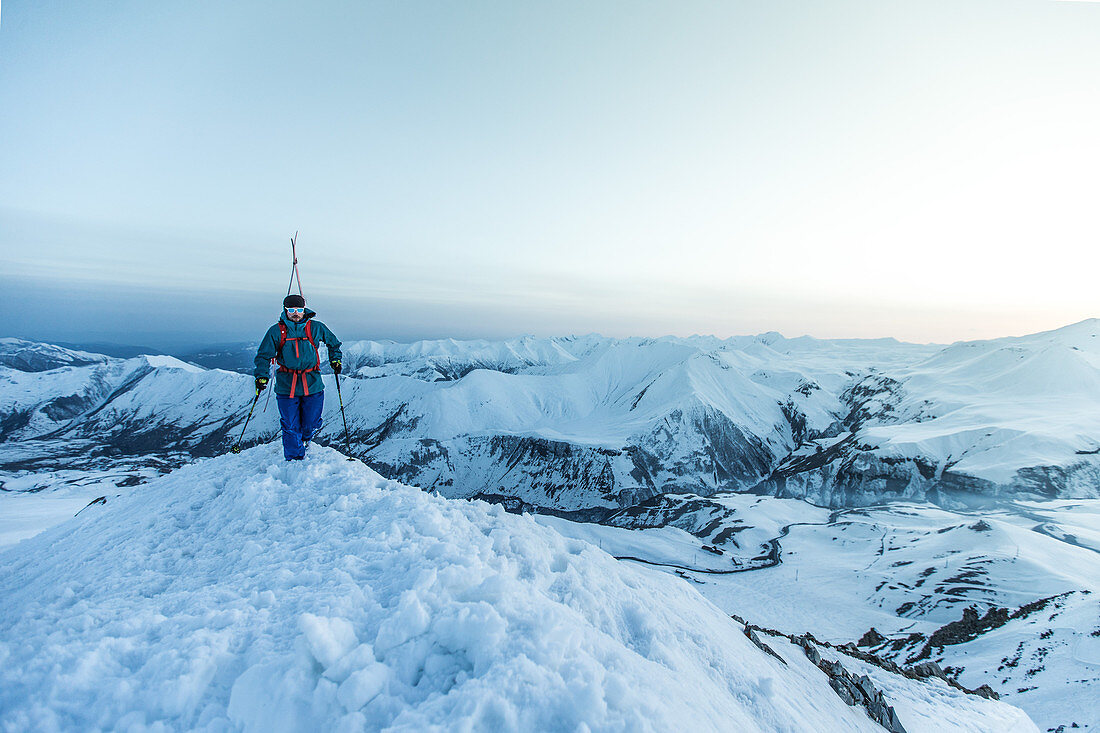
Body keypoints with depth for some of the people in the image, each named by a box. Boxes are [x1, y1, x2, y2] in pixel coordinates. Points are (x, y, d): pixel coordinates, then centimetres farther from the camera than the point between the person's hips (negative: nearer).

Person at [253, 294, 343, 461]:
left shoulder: (316, 328, 2)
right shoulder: (276, 331, 1)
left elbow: (333, 343, 21)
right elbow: (263, 356, 5)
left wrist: (335, 360, 11)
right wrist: (261, 376, -7)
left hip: (312, 385, 1)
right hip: (286, 386, -1)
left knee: (310, 425, 8)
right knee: (290, 427, 1)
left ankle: (304, 439, 45)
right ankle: (294, 459, 20)